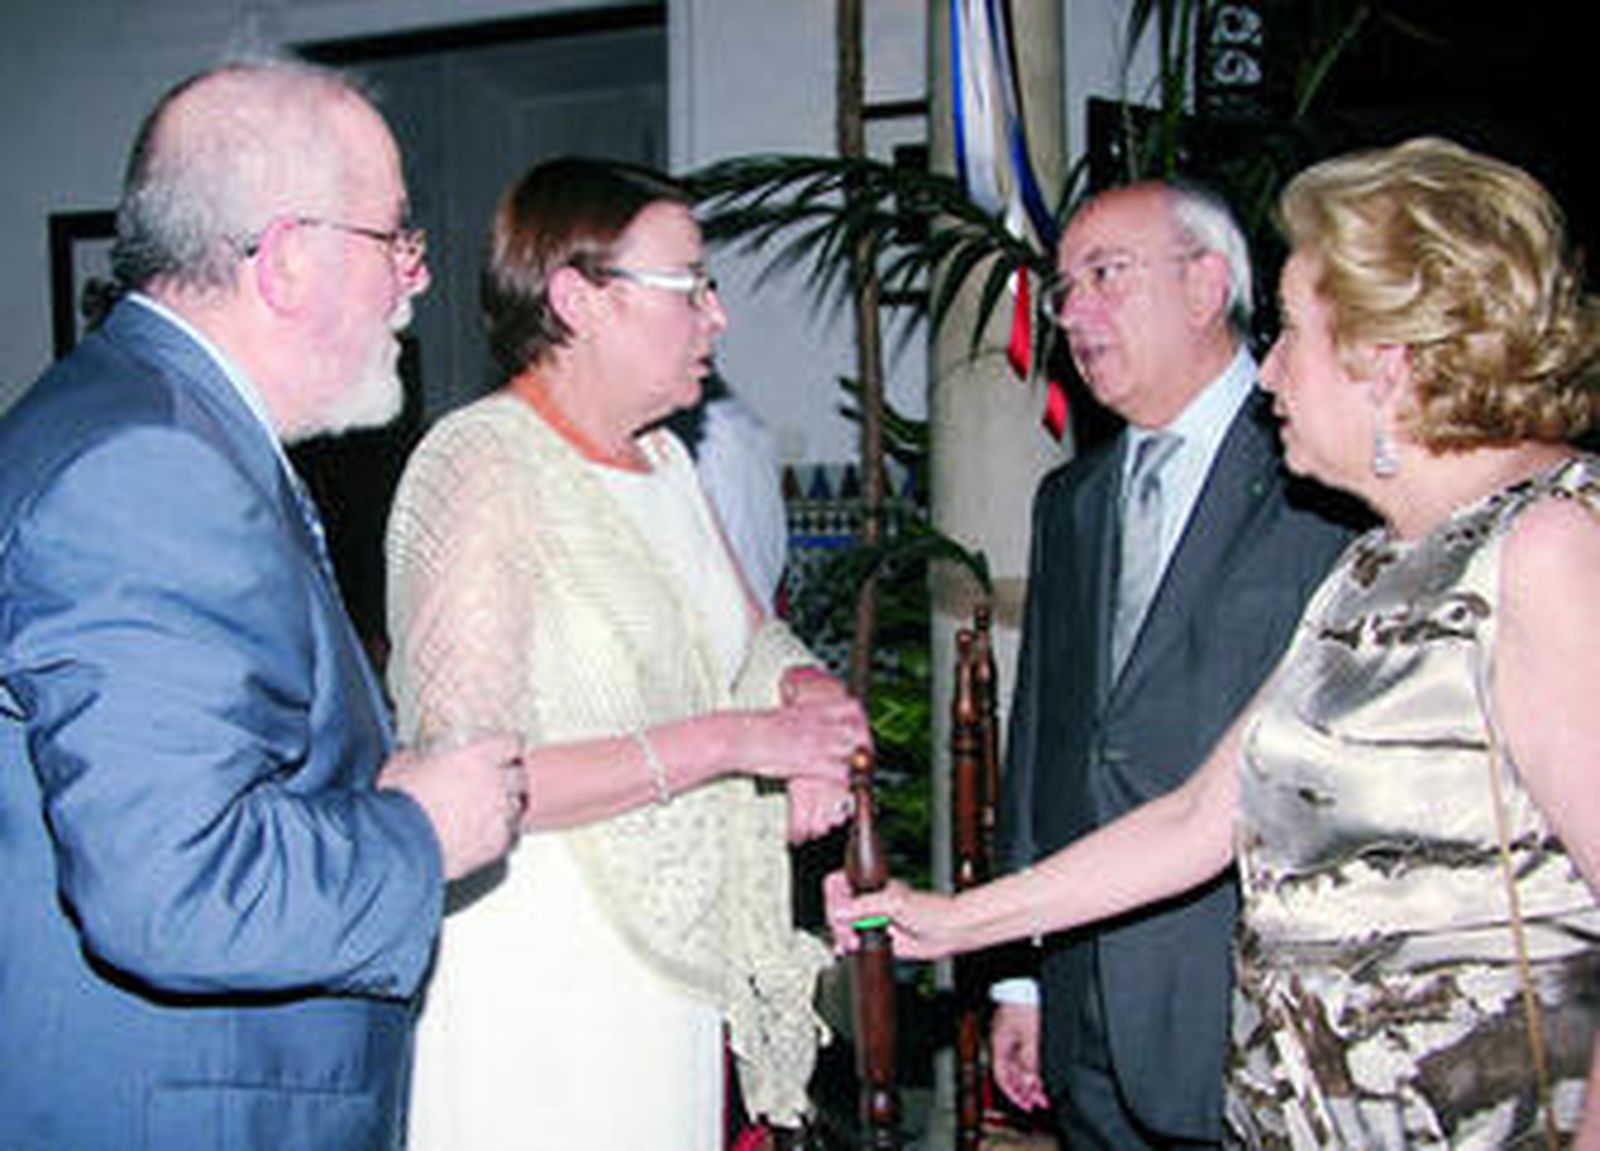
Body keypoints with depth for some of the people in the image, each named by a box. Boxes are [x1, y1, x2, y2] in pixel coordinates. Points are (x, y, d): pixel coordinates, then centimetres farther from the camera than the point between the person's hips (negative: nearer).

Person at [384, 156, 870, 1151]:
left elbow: (758, 642, 21)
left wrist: (814, 704, -3)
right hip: (530, 984, -8)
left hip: (672, 957, 8)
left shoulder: (662, 461, 11)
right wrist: (726, 741, -19)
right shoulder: (481, 465, -15)